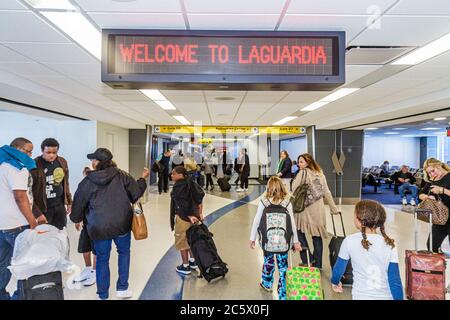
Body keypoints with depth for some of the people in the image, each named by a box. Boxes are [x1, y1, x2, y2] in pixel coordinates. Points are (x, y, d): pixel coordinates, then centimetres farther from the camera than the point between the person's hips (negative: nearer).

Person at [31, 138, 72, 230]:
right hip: (43, 208, -5)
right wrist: (36, 213, -21)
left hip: (59, 205, 5)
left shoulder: (62, 162, 3)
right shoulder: (35, 165, -16)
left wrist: (69, 202, 15)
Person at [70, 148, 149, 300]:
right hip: (121, 223, 0)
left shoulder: (87, 182, -5)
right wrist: (143, 178, 16)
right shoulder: (121, 175, -7)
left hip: (99, 227, 0)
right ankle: (122, 289, 25)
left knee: (102, 259, 15)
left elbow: (78, 205, 4)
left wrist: (76, 219, 25)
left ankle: (103, 295, 26)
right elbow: (136, 192, -2)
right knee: (124, 252, 22)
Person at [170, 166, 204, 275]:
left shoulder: (178, 187, -18)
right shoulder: (190, 183, 5)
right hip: (194, 215, 8)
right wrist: (200, 213, 7)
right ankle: (193, 261, 34)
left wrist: (189, 216, -19)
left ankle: (185, 266, 18)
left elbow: (182, 204, -23)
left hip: (183, 217, -8)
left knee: (181, 241, 8)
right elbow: (199, 199, 6)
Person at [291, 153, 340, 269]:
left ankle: (307, 259, 4)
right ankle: (317, 264, 19)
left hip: (305, 209, -5)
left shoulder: (302, 173, -6)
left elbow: (294, 189, -10)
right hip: (319, 210, 6)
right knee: (317, 236, 10)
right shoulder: (320, 174, 12)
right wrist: (334, 208, 20)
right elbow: (327, 192, 15)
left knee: (299, 231, 9)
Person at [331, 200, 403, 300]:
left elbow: (338, 268, 2)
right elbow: (395, 281, -8)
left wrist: (335, 282, 21)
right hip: (386, 297, 2)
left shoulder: (350, 241, -12)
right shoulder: (389, 244, -10)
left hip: (361, 296, -2)